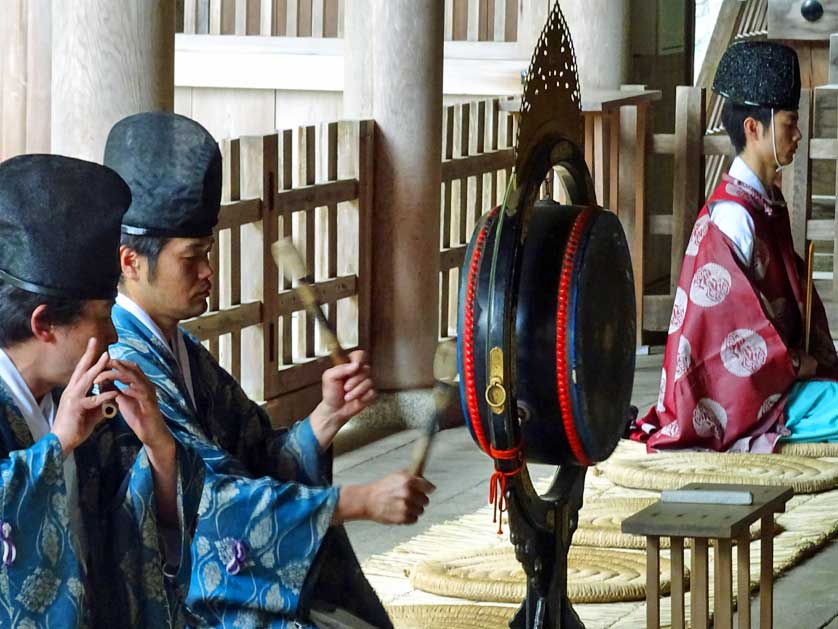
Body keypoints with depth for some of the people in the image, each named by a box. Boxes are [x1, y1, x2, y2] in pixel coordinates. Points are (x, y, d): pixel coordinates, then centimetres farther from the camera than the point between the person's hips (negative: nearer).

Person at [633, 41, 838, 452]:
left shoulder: (770, 203, 13)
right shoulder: (731, 216, -18)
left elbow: (796, 293, 17)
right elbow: (736, 318, -19)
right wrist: (795, 363, -10)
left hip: (771, 369, 9)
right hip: (736, 389, -9)